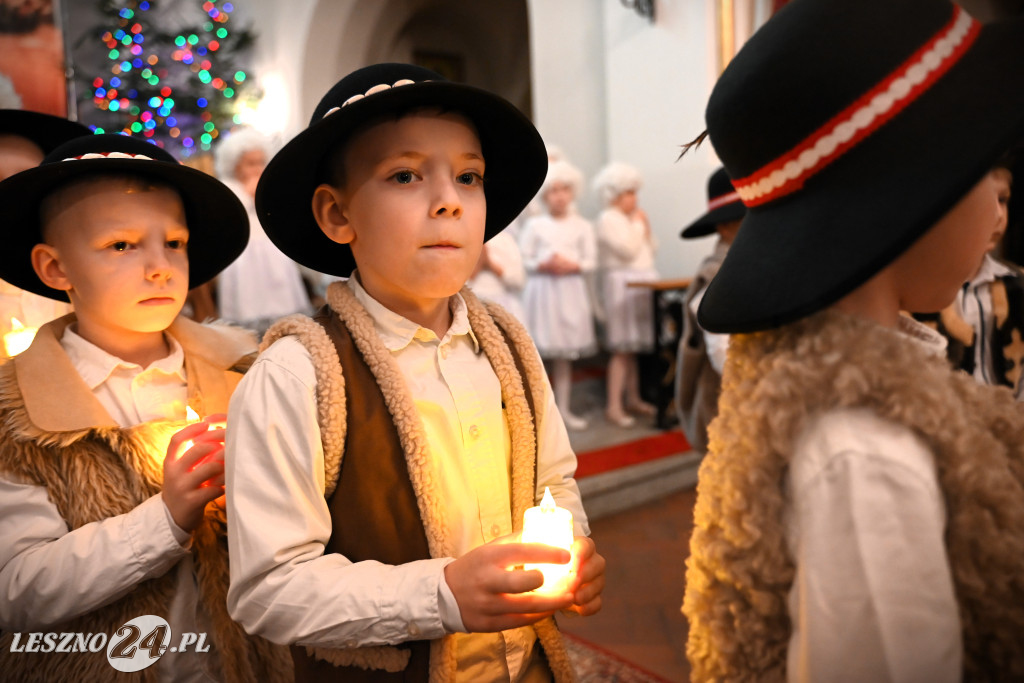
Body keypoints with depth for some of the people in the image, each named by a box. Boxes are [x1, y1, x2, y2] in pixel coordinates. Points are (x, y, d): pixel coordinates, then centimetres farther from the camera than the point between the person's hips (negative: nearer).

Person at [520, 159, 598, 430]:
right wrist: (543, 265, -16)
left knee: (565, 353, 7)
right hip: (540, 289, -2)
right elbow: (523, 260, 1)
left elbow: (591, 261, 5)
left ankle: (563, 408, 17)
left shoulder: (582, 226, 8)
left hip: (570, 292, 2)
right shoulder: (534, 225, 4)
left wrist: (573, 265, -13)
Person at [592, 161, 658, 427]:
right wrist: (638, 225, -6)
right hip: (623, 284, -8)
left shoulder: (634, 218, 18)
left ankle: (633, 399, 20)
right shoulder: (608, 219, -8)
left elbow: (651, 250, 18)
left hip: (642, 284, 8)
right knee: (622, 348, -10)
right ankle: (614, 406, -6)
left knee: (635, 345, 11)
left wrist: (646, 228, 5)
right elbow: (628, 250, -18)